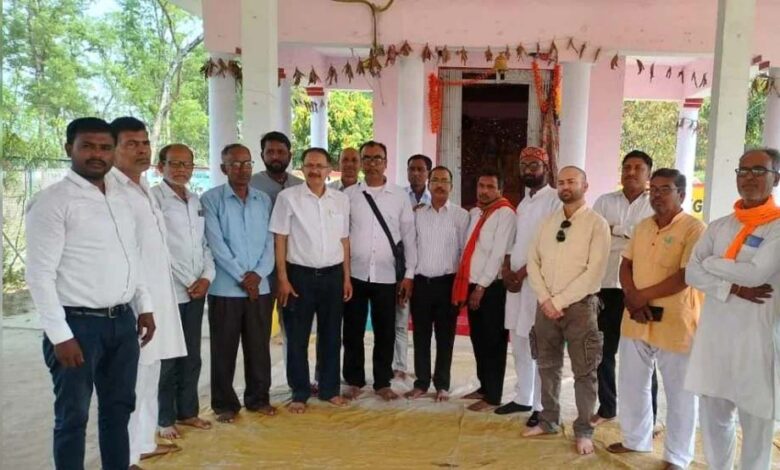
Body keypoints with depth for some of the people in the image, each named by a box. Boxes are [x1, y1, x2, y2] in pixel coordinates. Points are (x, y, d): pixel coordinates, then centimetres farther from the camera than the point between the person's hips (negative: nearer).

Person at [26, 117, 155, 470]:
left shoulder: (119, 199, 11)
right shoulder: (52, 201, -10)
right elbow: (39, 275, -13)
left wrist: (144, 306, 12)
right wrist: (60, 335, -17)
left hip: (123, 321, 7)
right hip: (78, 323, -6)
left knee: (119, 408, 17)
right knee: (73, 416, 7)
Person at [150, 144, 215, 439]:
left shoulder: (196, 201, 13)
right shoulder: (153, 199, -7)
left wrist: (206, 277, -2)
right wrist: (187, 282, -11)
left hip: (196, 291, 6)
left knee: (192, 357, 13)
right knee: (166, 359, 4)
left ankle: (187, 411, 26)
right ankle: (164, 419, 16)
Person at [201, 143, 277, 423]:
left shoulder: (264, 200, 10)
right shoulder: (210, 199, -3)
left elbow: (270, 241, 5)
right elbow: (216, 243, -10)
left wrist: (258, 273, -10)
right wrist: (242, 276, -13)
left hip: (260, 287, 3)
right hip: (225, 288, -3)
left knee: (259, 347, 11)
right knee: (224, 349, 6)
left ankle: (258, 398, 25)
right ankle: (225, 404, 20)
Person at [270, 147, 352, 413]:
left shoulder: (341, 200, 5)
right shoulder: (288, 197, -4)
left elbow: (344, 240, 10)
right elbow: (280, 240, -4)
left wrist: (346, 278, 7)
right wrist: (283, 279, -9)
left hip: (333, 274, 3)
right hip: (300, 274, -3)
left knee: (331, 335, 12)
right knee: (297, 337, 7)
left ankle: (330, 389, 27)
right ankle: (299, 393, 21)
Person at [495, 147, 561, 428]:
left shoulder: (555, 200, -8)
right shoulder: (523, 202, 17)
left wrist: (522, 273, -14)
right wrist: (506, 268, 0)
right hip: (516, 280, 8)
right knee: (518, 344, 13)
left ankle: (541, 406, 9)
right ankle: (522, 398, 26)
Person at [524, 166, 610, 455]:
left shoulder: (597, 223, -6)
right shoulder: (548, 222, 10)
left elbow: (594, 272, -14)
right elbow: (533, 261, 6)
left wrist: (560, 301, -15)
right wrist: (545, 299, -7)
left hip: (579, 306, -4)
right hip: (546, 305, 5)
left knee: (584, 371, 4)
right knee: (548, 366, 14)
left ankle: (583, 431, 19)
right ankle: (549, 421, 29)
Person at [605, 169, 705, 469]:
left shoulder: (694, 228, -11)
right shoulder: (642, 227, 10)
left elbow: (686, 277, -19)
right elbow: (625, 265, 10)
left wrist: (643, 295, -13)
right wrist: (632, 298, -8)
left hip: (675, 324, -6)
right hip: (635, 320, 7)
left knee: (679, 394, 8)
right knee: (631, 385, 17)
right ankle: (636, 439, 36)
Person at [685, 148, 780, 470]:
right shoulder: (719, 226, 9)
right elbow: (692, 274, 2)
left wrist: (712, 263, -2)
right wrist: (733, 289, -13)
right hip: (715, 334, 4)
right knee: (712, 416, 13)